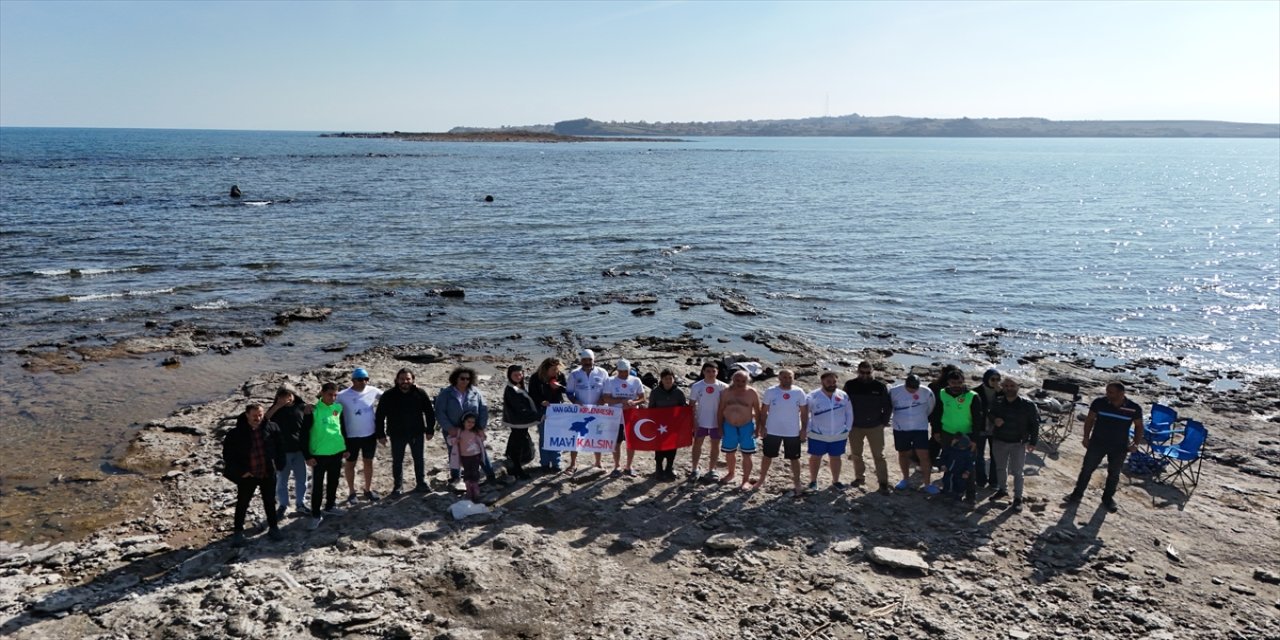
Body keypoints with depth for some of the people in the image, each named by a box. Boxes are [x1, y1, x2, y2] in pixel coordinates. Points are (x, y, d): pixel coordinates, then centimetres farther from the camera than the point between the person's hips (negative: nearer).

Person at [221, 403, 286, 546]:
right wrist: (240, 471, -10)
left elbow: (279, 447, 5)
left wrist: (279, 465, -1)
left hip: (268, 474, 2)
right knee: (242, 503, 9)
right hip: (247, 475, -2)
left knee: (270, 502, 16)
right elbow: (228, 454, -8)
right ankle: (238, 532, 24)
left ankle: (273, 528, 31)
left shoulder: (271, 428, -7)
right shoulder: (236, 433, -15)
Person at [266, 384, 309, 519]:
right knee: (281, 480, 9)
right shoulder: (276, 409, -3)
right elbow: (265, 420, -20)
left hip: (299, 450, 1)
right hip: (282, 451, -1)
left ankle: (300, 504, 25)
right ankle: (282, 505, 22)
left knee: (301, 479, 11)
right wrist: (278, 406, -27)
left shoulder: (302, 407, -3)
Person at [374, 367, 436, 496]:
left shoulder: (420, 393, -6)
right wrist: (381, 434, -5)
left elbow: (430, 412, 2)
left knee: (419, 459, 11)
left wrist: (430, 430, 0)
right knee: (397, 461, 9)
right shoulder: (389, 395, -8)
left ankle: (421, 484, 25)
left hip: (417, 433, 1)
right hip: (397, 435, -1)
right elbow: (380, 415, -3)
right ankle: (398, 486, 22)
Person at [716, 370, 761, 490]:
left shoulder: (752, 393, -7)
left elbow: (757, 411, -2)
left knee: (746, 454, 0)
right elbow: (720, 410, 4)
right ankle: (730, 474, 36)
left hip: (746, 427, -2)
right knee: (729, 452, 15)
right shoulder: (726, 392, -2)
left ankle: (746, 480, 8)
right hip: (729, 426, 2)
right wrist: (720, 427, 1)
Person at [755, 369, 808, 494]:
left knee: (794, 458, 9)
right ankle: (761, 479, 28)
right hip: (772, 431, 0)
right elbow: (764, 410, -2)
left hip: (793, 432, 0)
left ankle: (796, 483, 21)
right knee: (768, 456, 13)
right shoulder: (770, 391, -8)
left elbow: (804, 412, 1)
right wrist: (762, 426, -6)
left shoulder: (799, 392, -5)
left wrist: (804, 429, -3)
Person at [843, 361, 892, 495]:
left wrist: (884, 422, -1)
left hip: (875, 427, -2)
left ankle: (883, 482, 5)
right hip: (855, 427, 2)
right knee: (856, 455, 13)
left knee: (879, 456, 0)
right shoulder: (850, 386, -5)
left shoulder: (880, 386, -8)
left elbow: (888, 406, 2)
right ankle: (859, 477, 29)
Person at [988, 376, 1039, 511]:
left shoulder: (1028, 405, -15)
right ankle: (1002, 489, 40)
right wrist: (994, 420, -11)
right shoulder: (996, 402, -7)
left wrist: (1032, 441, -9)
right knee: (1000, 468, 19)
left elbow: (1034, 423, -7)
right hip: (999, 441, 4)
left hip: (1019, 443, -4)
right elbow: (989, 413, 12)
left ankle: (1018, 498, 13)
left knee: (1017, 471, 1)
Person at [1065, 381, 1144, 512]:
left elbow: (1138, 426, 2)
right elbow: (1090, 419, -1)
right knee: (1087, 469, 7)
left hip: (1119, 447, 0)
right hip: (1097, 443, 0)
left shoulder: (1134, 408, -13)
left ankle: (1108, 498, 33)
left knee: (1114, 474, 14)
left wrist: (1136, 443, -8)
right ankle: (1078, 493, 23)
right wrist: (1086, 437, -4)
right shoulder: (1099, 402, -13)